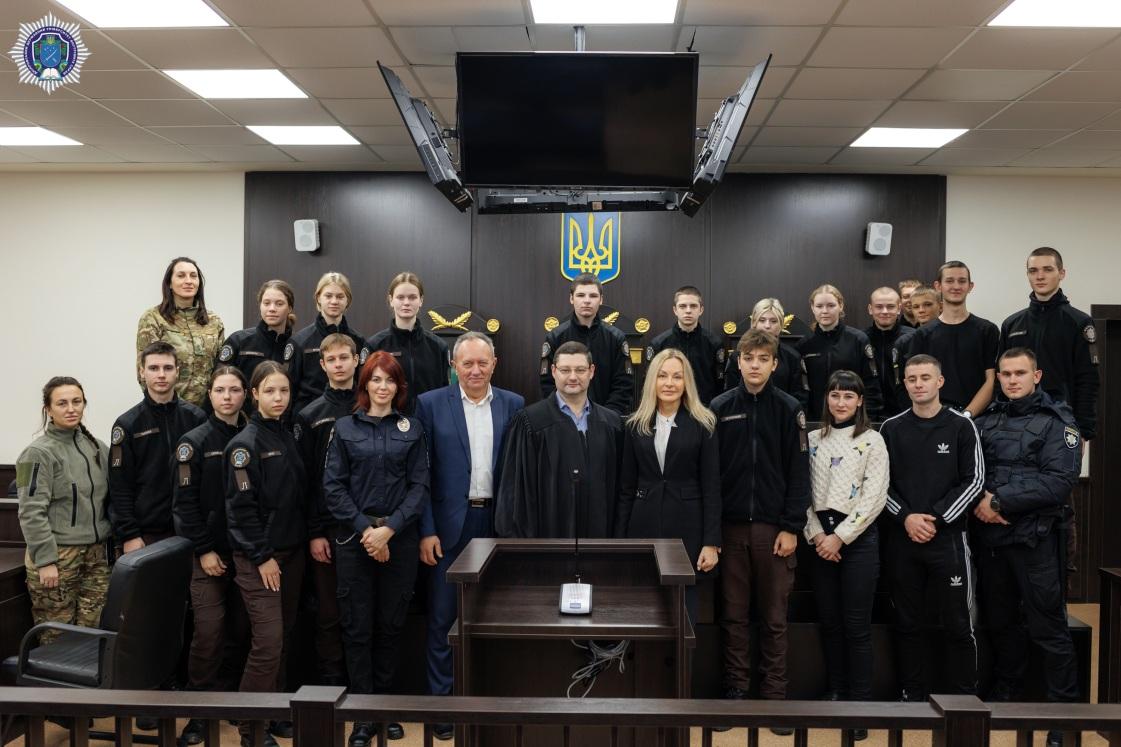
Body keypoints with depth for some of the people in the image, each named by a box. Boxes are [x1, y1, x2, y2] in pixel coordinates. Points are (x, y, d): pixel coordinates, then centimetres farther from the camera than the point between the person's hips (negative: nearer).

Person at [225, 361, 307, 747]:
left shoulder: (288, 437, 11)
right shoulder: (245, 443, -10)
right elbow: (242, 506, -14)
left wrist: (305, 542, 9)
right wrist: (262, 557, -15)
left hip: (291, 552, 7)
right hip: (258, 557, -7)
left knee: (283, 640, 11)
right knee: (268, 642, -8)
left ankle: (273, 714, 23)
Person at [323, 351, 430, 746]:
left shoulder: (411, 429, 5)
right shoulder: (345, 428, 5)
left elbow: (419, 486, 0)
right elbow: (333, 485, 0)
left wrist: (389, 529, -11)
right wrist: (365, 529, -10)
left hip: (399, 538, 0)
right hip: (354, 537, 0)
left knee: (390, 624, 8)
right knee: (358, 626, 3)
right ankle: (363, 713, 13)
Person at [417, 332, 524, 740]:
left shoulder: (514, 405, 4)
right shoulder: (430, 404, -2)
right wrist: (426, 530, -8)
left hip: (498, 524, 2)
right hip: (450, 526, -2)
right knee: (442, 618, 5)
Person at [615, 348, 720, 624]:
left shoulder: (703, 425, -2)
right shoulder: (636, 425, 5)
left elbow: (711, 488, -4)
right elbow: (626, 488, 7)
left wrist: (712, 542, -9)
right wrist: (620, 539, 4)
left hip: (686, 528, -2)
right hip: (643, 527, 2)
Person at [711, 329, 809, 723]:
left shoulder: (789, 409, 1)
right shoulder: (720, 408, 4)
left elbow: (798, 472, -1)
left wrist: (791, 527, -8)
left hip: (775, 527, -1)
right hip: (731, 526, 1)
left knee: (774, 617, 6)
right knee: (733, 615, 7)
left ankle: (774, 694, 17)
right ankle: (735, 690, 18)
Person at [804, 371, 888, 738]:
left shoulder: (872, 441, -3)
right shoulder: (813, 440, 8)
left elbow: (875, 497, -9)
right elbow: (803, 490, 5)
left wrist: (840, 537, -13)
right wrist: (815, 533, -8)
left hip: (858, 538, -3)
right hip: (821, 538, 4)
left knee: (857, 625, -1)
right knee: (829, 622, 11)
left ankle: (861, 703, 8)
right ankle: (835, 694, 24)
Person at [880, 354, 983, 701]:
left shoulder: (961, 426, 1)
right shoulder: (891, 428, 6)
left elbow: (973, 480, -3)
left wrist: (937, 518, -12)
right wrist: (906, 517, -10)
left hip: (948, 536, -2)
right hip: (902, 538, 2)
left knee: (958, 624, 2)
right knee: (908, 623, 9)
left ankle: (965, 697, 16)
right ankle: (912, 694, 20)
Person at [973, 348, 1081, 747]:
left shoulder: (1056, 420, -3)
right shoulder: (986, 420, 12)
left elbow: (1059, 481, -14)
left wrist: (1000, 500, -16)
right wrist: (980, 501, -10)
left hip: (1037, 538, -5)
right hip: (991, 536, 5)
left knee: (1048, 628, -1)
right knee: (1001, 622, 15)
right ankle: (1005, 695, 30)